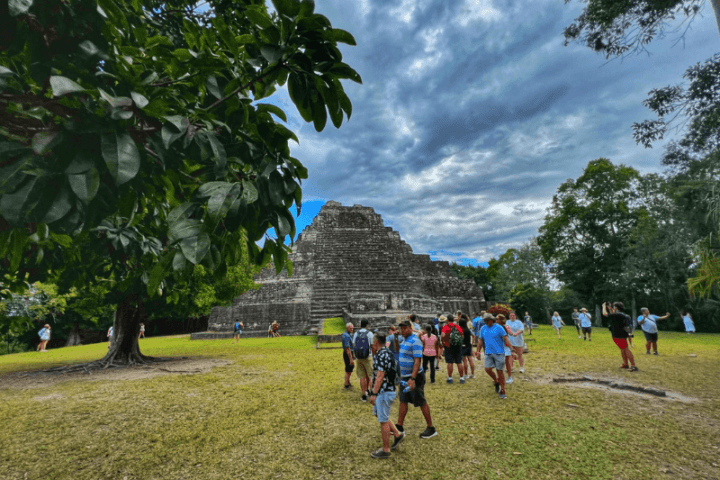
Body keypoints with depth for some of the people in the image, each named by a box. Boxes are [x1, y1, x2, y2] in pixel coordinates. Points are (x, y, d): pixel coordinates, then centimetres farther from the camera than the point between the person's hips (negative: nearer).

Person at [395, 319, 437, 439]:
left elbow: (417, 361, -25)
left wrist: (412, 378, -29)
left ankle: (431, 428, 14)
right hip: (405, 376, 9)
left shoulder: (415, 341, -19)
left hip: (415, 377, -9)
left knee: (421, 402, 1)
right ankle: (399, 426, 23)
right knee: (403, 401, 13)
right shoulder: (405, 340, 11)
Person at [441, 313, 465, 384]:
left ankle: (450, 378, 7)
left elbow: (443, 335, -20)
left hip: (449, 346, -3)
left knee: (450, 363, 3)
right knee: (459, 363, 9)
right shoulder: (458, 327, 4)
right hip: (458, 346, 3)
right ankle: (462, 378, 14)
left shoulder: (445, 327, -7)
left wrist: (443, 342, -5)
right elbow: (462, 335, 2)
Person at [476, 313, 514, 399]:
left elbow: (506, 339, -10)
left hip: (499, 353, -4)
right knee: (487, 369, -6)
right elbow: (480, 341, 13)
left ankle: (502, 391, 14)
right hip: (488, 353, 4)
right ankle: (496, 382, 24)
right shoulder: (483, 329, 6)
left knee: (499, 371, 0)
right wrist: (478, 352, 9)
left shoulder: (499, 328, -7)